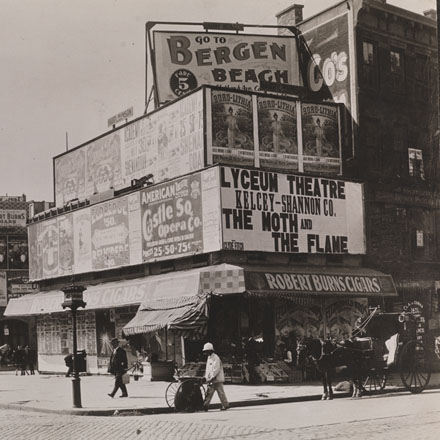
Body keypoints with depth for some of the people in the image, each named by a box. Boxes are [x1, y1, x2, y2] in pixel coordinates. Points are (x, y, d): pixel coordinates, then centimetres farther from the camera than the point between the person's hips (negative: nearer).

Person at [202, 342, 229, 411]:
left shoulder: (215, 358, -13)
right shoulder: (209, 358, 16)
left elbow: (216, 369, -19)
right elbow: (208, 369, 21)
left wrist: (211, 378, -21)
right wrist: (206, 377, 11)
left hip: (217, 379, -9)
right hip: (211, 380, 9)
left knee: (220, 393, -3)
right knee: (209, 392, 4)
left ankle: (226, 405, 4)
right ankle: (205, 406, 3)